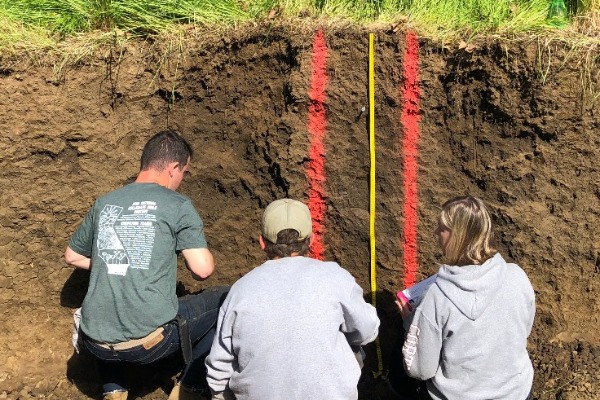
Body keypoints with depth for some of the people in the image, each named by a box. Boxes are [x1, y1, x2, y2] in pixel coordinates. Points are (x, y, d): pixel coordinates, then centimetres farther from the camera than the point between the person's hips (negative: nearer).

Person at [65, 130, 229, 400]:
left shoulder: (104, 203, 10)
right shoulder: (177, 205, -4)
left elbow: (73, 257, 22)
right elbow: (203, 269, -10)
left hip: (96, 344, 5)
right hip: (150, 342, -5)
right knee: (227, 300, 15)